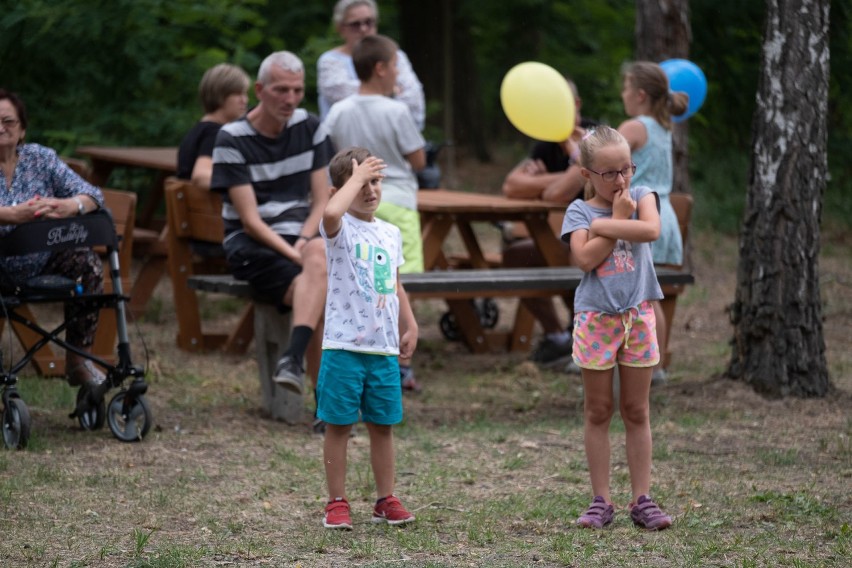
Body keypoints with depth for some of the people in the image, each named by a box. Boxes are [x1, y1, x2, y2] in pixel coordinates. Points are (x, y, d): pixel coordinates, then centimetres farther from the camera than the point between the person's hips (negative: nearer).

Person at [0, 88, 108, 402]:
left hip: (40, 263, 4)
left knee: (86, 262, -18)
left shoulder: (41, 158, 4)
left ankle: (79, 359, -10)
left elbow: (91, 195, -5)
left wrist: (70, 206, -29)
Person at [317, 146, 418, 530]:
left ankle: (386, 500, 20)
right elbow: (331, 213, -33)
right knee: (338, 425, 1)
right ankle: (337, 503, 8)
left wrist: (409, 326, 18)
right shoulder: (340, 229, -7)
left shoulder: (390, 234, 13)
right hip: (344, 344, -5)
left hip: (384, 347, 5)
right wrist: (356, 177, -22)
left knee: (382, 425, 12)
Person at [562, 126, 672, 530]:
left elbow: (651, 229, -18)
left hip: (638, 315, 1)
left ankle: (642, 500, 9)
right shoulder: (579, 211, -1)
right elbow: (585, 257, -18)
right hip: (595, 317, -1)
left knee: (637, 412, 5)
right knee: (598, 411, 5)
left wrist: (603, 224, -14)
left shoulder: (641, 195, 3)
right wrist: (620, 220, -12)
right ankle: (601, 501, 10)